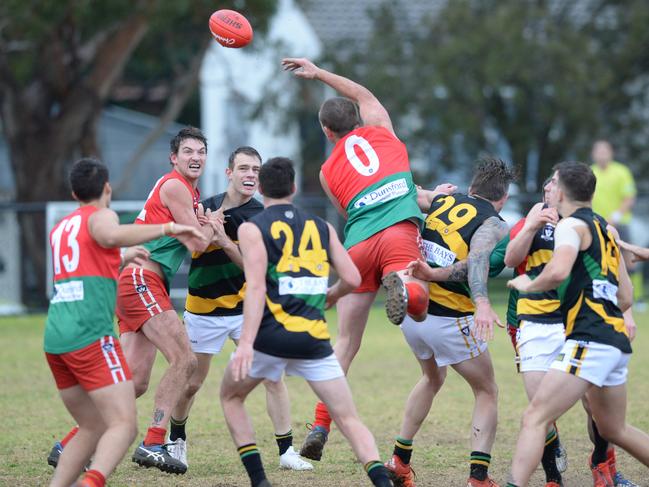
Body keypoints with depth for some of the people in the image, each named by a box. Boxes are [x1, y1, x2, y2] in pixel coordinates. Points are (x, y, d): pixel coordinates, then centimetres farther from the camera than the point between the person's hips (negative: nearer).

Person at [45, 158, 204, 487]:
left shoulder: (60, 229, 25)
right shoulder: (100, 216, 2)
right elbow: (111, 236, -23)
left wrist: (122, 259, 56)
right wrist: (168, 228, -21)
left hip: (55, 337, 8)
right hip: (91, 334, -8)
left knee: (92, 429, 16)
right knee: (123, 426, -13)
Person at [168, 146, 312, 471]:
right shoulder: (207, 207, -10)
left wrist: (223, 240, -31)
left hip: (247, 308, 1)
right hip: (204, 310, 0)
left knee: (272, 376, -8)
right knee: (190, 383, 8)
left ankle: (286, 451, -2)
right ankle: (176, 440, 34)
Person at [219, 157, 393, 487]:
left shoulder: (252, 228, 2)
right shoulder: (321, 227, 14)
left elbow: (256, 287, -11)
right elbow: (352, 278, 9)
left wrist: (246, 343, -19)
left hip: (271, 336, -2)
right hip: (314, 338, 2)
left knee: (231, 397, 23)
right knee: (349, 419, 4)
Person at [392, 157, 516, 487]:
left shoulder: (441, 201, 9)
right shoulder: (493, 225, -9)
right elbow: (477, 259, -28)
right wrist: (482, 303, -43)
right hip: (451, 320, -6)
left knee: (432, 379, 32)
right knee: (487, 392, 11)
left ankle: (400, 460, 32)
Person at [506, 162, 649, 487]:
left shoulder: (572, 225, -5)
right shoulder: (605, 228, 21)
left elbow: (558, 271, -24)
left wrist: (528, 285, -6)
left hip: (589, 339, -9)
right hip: (616, 339, 9)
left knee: (535, 418, -14)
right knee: (614, 430, 23)